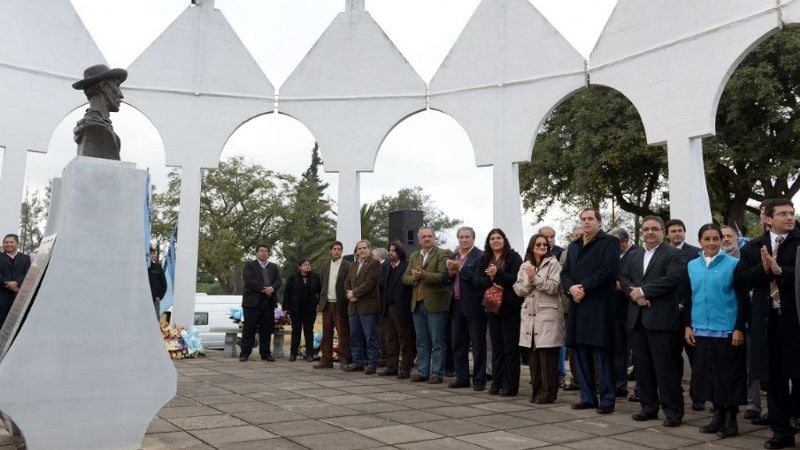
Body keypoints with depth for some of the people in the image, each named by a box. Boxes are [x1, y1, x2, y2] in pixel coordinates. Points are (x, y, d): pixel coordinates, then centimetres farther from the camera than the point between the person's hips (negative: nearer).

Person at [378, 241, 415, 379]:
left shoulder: (407, 265, -10)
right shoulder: (385, 265, 12)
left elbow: (408, 283, -12)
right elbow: (381, 284, 11)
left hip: (401, 308, -7)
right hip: (388, 307, 7)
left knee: (405, 340, 2)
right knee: (390, 339, 13)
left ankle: (405, 368, 8)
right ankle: (392, 367, 21)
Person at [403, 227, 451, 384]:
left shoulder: (442, 254, -3)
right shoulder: (413, 256, 17)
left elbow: (443, 276, -15)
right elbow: (405, 278, 11)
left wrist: (424, 275, -24)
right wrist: (414, 278, -9)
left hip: (435, 303, -6)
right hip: (417, 303, 6)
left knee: (438, 342, 0)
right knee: (421, 342, 12)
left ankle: (437, 373, 7)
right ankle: (423, 372, 20)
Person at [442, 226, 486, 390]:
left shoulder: (480, 256, -8)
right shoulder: (454, 257, 14)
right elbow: (444, 279, 9)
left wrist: (460, 268, -19)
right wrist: (450, 271, -10)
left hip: (473, 306, -7)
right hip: (456, 306, 7)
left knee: (478, 345, 2)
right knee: (458, 344, 12)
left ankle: (479, 380, 10)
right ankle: (462, 378, 21)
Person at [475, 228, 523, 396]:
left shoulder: (514, 257, -3)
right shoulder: (485, 259, 12)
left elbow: (517, 278, -14)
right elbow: (477, 280, 3)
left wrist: (497, 274, -23)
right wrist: (490, 281, -15)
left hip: (510, 307, -5)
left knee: (510, 347, 0)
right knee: (496, 347, 10)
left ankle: (510, 386, 6)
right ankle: (497, 384, 17)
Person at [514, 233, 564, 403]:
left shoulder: (553, 263, 1)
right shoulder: (524, 266, 15)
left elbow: (554, 287, -9)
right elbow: (518, 290, 8)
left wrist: (535, 278, -12)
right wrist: (529, 281, -9)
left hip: (548, 314, -4)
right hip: (529, 314, 4)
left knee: (548, 356, -4)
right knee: (533, 356, 6)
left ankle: (548, 392, 6)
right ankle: (536, 391, 16)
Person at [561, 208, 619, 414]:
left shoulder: (609, 242, 0)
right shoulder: (573, 246, 20)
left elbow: (608, 269, -13)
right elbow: (565, 272, 14)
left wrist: (584, 288, -15)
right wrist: (571, 287, -7)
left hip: (600, 305, -6)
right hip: (578, 306, 6)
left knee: (602, 352, -4)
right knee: (581, 352, 8)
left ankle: (607, 399, 4)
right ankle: (587, 397, 16)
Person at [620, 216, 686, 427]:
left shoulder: (673, 254, -1)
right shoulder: (634, 255, 19)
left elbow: (672, 279, -15)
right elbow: (623, 277, 10)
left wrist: (643, 290, -14)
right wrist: (634, 294, -8)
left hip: (661, 318, -6)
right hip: (637, 318, 6)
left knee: (666, 366, -3)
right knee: (642, 365, 10)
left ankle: (673, 411, 6)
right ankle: (649, 407, 21)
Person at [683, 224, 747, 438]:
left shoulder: (733, 264, -4)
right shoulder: (692, 266, 7)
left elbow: (742, 299, -5)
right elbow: (687, 298, 11)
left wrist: (739, 328, -10)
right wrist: (687, 326, 5)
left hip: (727, 331, -4)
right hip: (701, 331, 4)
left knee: (729, 375, 4)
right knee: (708, 374, 9)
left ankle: (731, 418, 16)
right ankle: (718, 414, 22)